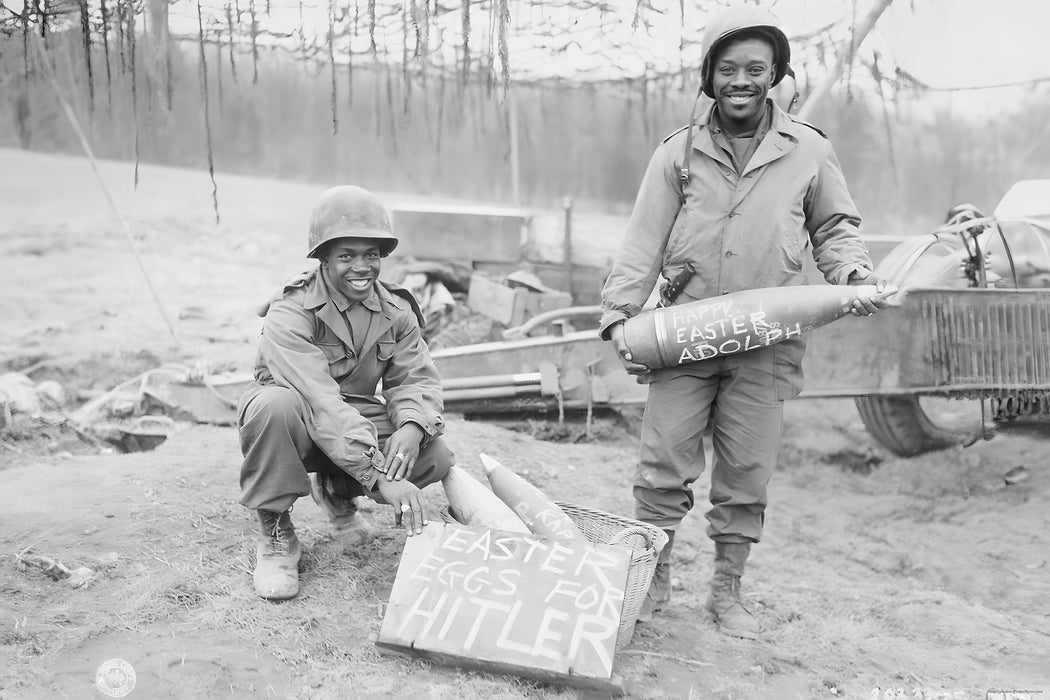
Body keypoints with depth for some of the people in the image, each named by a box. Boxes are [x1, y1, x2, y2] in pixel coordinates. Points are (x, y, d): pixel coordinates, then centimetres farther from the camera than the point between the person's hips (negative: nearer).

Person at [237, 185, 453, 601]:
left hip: (357, 418, 5)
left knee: (432, 456, -21)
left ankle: (336, 493, 12)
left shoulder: (395, 310, -4)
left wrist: (411, 427, -34)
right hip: (298, 425, -4)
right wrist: (380, 477, -45)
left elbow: (416, 377, -8)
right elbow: (320, 402, -36)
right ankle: (276, 532, -14)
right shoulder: (290, 312, -24)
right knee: (275, 405, -39)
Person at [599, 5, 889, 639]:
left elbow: (835, 227, 15)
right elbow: (643, 242, 4)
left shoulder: (809, 151, 6)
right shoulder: (679, 152, 5)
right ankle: (653, 581, 18)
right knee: (664, 463, 0)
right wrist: (619, 315, -4)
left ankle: (728, 591, 23)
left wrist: (855, 274, -5)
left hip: (766, 343, 0)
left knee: (747, 473, 6)